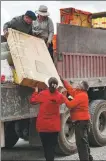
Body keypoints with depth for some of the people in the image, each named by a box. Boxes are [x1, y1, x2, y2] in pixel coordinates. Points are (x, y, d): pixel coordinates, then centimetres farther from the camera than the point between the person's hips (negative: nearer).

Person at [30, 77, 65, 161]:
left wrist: (36, 91, 17)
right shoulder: (59, 95, -5)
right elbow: (63, 100, 19)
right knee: (52, 146, 5)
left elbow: (32, 100, 4)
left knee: (46, 146, 13)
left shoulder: (42, 94, -12)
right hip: (54, 126, 1)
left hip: (43, 125, -1)